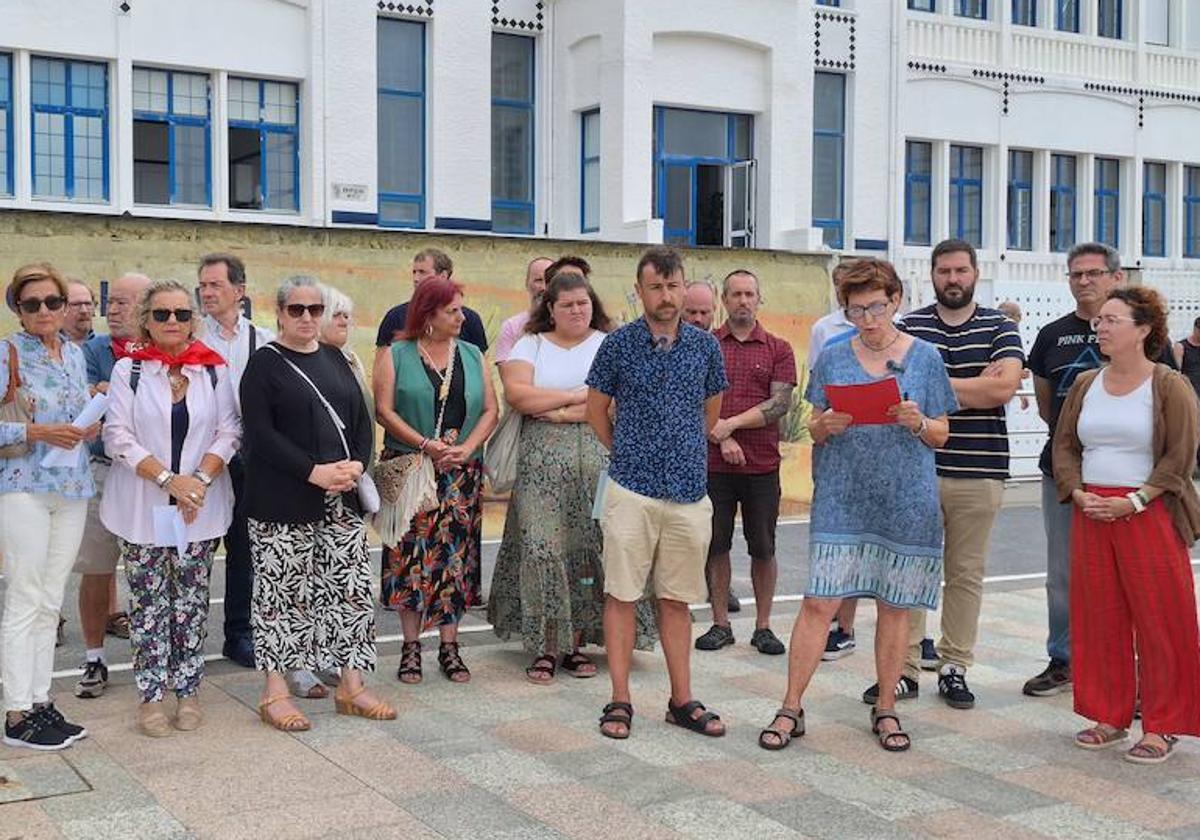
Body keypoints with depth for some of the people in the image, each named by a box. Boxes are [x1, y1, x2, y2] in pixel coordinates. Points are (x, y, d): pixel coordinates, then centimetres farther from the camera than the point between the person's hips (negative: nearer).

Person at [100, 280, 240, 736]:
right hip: (142, 506, -1)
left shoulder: (214, 370, 3)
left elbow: (229, 431, 1)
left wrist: (201, 477, -14)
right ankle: (151, 695, 11)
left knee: (192, 599, 7)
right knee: (149, 602, 3)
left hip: (201, 506, 1)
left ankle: (187, 690, 17)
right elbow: (118, 437, -7)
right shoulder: (129, 369, -2)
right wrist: (168, 479, -17)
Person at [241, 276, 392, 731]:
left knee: (353, 589, 6)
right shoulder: (264, 364, -3)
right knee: (280, 591, 1)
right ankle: (275, 692, 11)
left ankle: (351, 686, 15)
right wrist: (315, 472, -19)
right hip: (283, 502, -5)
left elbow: (361, 419, 14)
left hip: (343, 498, 6)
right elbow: (260, 433, -12)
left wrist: (356, 463, -6)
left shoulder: (335, 359, 14)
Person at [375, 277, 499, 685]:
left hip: (461, 474, 3)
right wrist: (427, 445, -15)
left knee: (455, 557, 2)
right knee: (411, 556, -2)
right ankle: (411, 646, 8)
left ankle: (450, 647, 10)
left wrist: (467, 448, -9)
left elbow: (490, 410, 7)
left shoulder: (472, 356, 11)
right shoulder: (397, 356, 1)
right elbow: (385, 411, -6)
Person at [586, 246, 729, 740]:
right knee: (622, 595, 1)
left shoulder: (705, 346, 6)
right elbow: (596, 410, 10)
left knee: (676, 599, 10)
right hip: (631, 490, -2)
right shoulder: (618, 344, 0)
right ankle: (620, 702, 9)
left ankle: (682, 701, 18)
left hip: (689, 491, 2)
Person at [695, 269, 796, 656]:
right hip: (714, 462, 0)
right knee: (716, 546, 6)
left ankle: (763, 626, 15)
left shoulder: (779, 349, 5)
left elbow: (780, 404, -5)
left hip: (762, 465, 0)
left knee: (763, 548, 5)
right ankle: (720, 624, 17)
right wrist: (722, 439, -12)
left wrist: (732, 423, -14)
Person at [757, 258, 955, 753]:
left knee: (894, 606, 7)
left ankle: (886, 709, 22)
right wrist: (825, 425, -13)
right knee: (819, 603, -4)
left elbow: (941, 435, 7)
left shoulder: (924, 358, 5)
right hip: (841, 499, 0)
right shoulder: (833, 359, 7)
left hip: (905, 502, 0)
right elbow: (814, 430, 10)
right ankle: (791, 709, 5)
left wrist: (918, 423, -14)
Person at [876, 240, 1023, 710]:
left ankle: (954, 667, 18)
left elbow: (1005, 387, -8)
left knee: (966, 575, 7)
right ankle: (905, 669, 7)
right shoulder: (909, 327, 7)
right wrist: (977, 385, -9)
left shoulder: (1000, 328, 7)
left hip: (978, 471, 1)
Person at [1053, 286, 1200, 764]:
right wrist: (1078, 492, -5)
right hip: (1091, 514, 5)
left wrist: (1133, 501, -16)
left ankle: (1161, 727, 9)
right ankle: (1110, 717, 20)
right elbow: (1064, 445, 12)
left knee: (1158, 620, -1)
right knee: (1098, 617, 8)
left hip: (1148, 515, -5)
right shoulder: (1086, 385, 10)